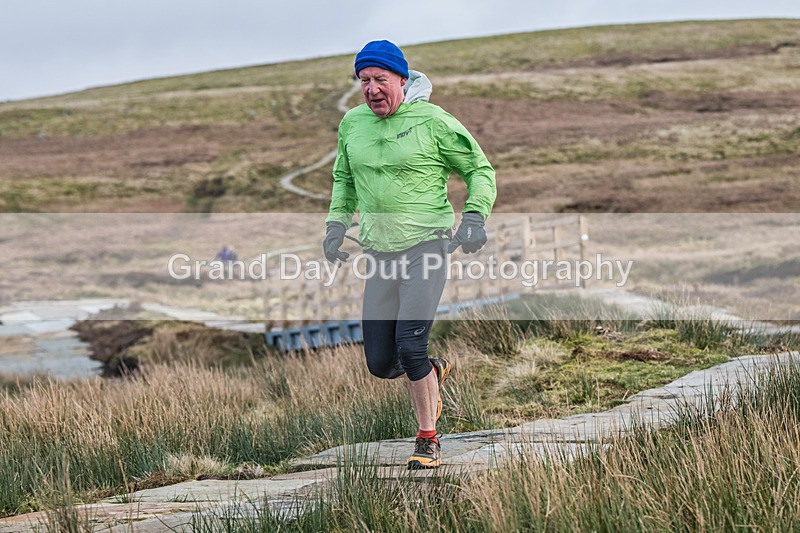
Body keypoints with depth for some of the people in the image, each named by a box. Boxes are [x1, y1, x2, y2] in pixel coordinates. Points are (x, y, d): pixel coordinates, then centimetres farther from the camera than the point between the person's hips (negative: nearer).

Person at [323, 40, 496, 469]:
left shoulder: (432, 121, -5)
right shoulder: (352, 124, 9)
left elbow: (480, 169, 4)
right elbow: (344, 179, 27)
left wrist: (474, 216, -11)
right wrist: (337, 223, 13)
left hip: (426, 244, -5)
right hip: (379, 253, 5)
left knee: (410, 345, -18)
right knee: (380, 363, 2)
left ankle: (428, 439, -1)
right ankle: (434, 373, 36)